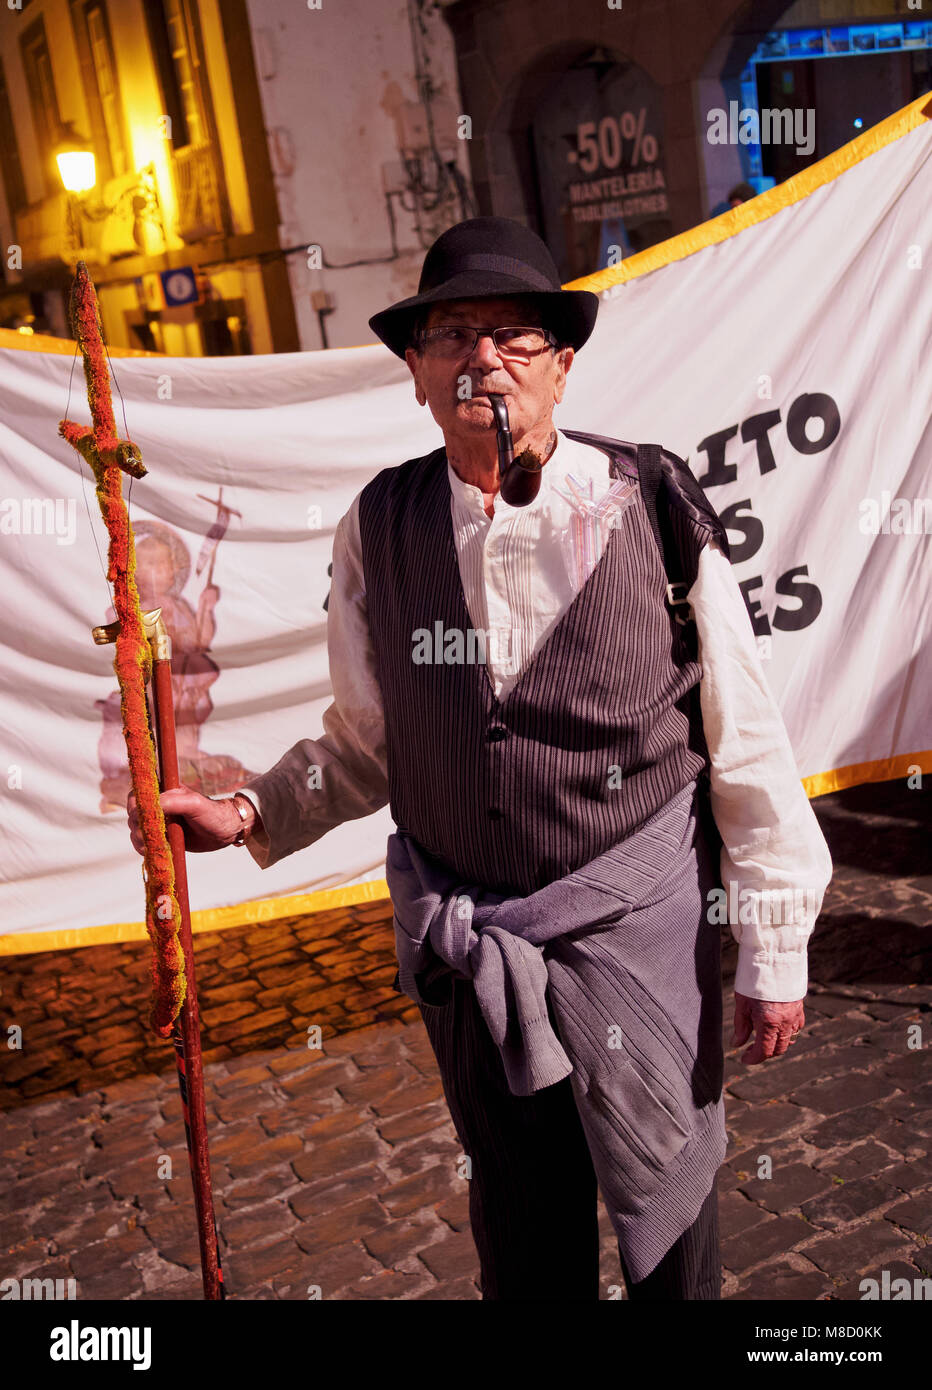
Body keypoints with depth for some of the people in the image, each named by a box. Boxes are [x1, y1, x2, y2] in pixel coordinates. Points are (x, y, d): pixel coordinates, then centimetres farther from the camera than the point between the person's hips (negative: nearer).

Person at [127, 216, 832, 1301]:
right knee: (521, 1212, 21)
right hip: (462, 942, 2)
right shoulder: (377, 529, -4)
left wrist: (776, 952, -4)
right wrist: (250, 815, -6)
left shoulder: (654, 510, -11)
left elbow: (746, 751, -7)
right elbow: (366, 742, 7)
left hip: (641, 927, -2)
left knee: (667, 1200, 16)